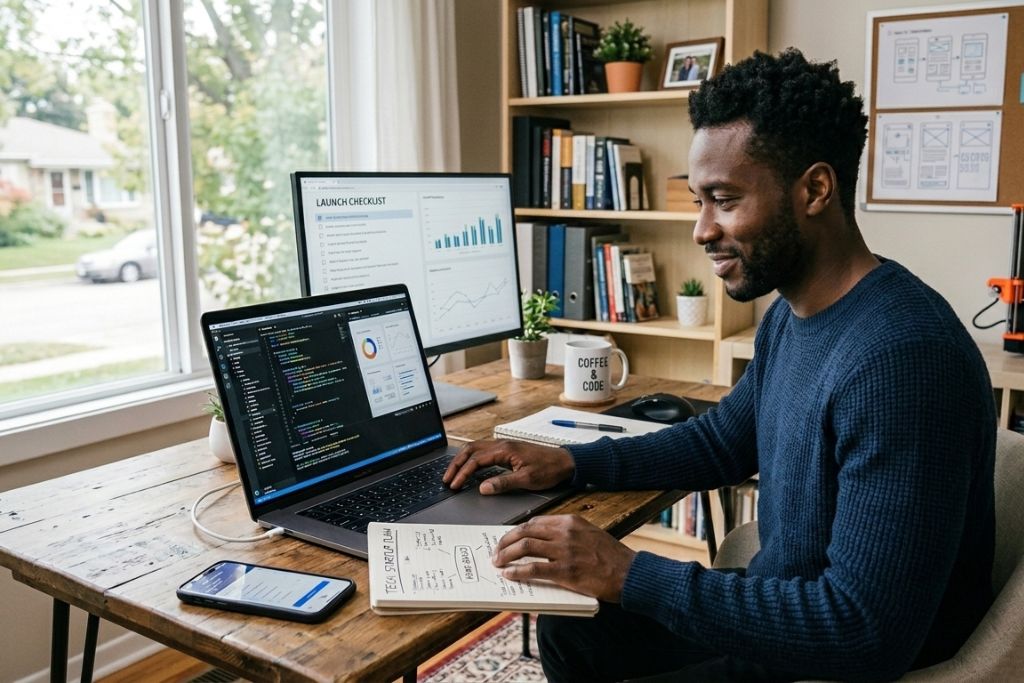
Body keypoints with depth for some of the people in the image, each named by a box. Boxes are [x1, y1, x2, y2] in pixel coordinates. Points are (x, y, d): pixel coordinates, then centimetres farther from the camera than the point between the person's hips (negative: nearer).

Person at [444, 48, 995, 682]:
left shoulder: (900, 357, -31)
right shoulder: (790, 316, 0)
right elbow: (720, 442, 14)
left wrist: (629, 573, -28)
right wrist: (567, 461, 1)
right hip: (780, 610, 8)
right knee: (569, 630, 14)